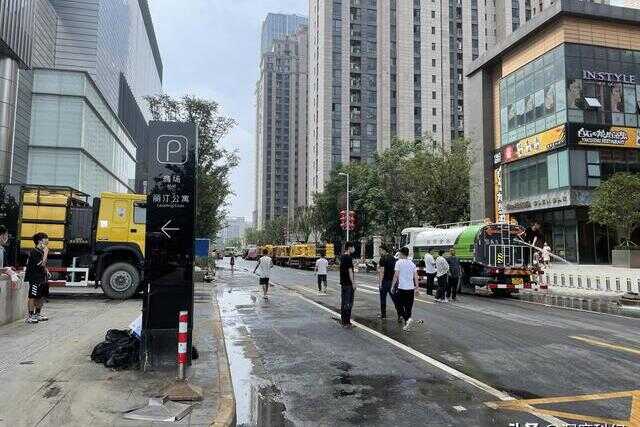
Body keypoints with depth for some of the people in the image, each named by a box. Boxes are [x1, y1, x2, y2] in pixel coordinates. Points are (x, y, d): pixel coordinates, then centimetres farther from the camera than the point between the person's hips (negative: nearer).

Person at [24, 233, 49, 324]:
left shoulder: (42, 251, 14)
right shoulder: (34, 252, -14)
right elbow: (41, 264, -24)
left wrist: (46, 270, 10)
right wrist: (46, 253, -20)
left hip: (42, 278, 9)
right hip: (35, 278, -9)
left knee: (40, 297, 14)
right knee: (32, 297, -5)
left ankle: (38, 314, 24)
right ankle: (30, 316, -1)